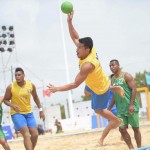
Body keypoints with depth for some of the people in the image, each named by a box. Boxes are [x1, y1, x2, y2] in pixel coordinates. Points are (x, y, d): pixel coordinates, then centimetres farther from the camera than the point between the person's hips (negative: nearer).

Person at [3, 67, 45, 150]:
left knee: (35, 134, 1)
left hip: (29, 113, 4)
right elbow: (5, 100, -4)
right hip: (17, 113, -4)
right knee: (26, 135, -19)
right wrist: (13, 105, -24)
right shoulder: (11, 87, -14)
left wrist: (40, 110, 10)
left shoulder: (31, 85, -5)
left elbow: (35, 97, 12)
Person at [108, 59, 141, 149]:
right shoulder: (113, 80, 12)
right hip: (120, 109, 5)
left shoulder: (126, 76, -6)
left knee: (135, 128, 2)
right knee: (122, 128, -4)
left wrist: (131, 105, -20)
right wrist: (109, 108, 11)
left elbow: (134, 89, -12)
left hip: (131, 107, -5)